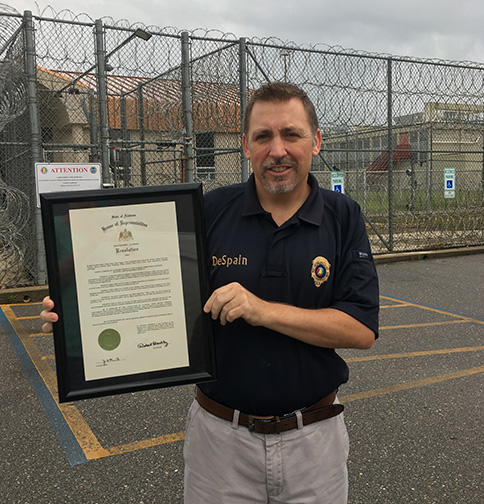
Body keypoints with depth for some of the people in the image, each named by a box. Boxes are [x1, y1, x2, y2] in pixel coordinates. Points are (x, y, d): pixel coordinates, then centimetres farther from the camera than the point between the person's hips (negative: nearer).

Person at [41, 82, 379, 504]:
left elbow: (362, 330, -13)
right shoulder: (208, 212, -6)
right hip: (220, 437, 0)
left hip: (314, 438, 0)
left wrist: (265, 311, -23)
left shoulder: (343, 218, -6)